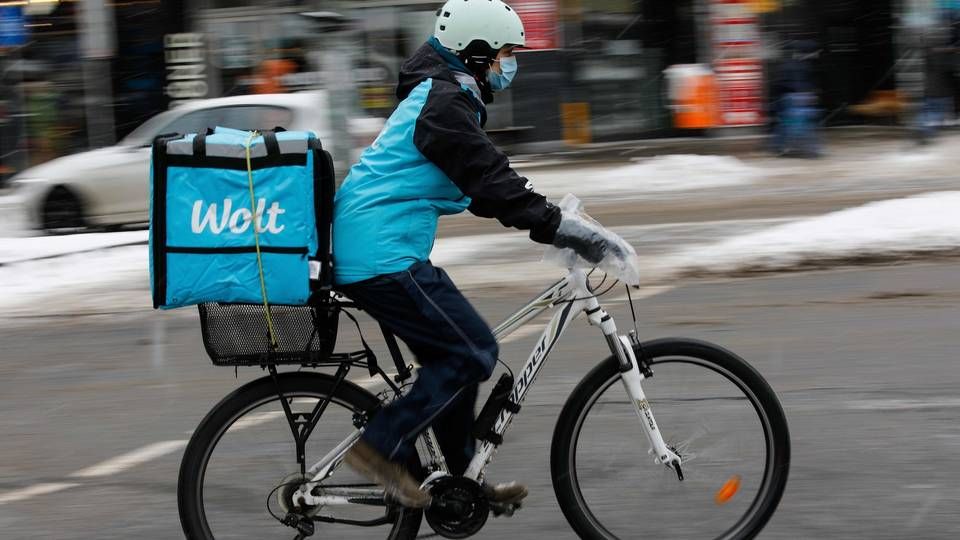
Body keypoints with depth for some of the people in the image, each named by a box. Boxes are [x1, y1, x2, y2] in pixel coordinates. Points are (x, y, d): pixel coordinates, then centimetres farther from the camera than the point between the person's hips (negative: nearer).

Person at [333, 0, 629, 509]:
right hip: (384, 256, -11)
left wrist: (557, 218, 21)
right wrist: (565, 228, -20)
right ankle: (381, 448, -7)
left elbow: (487, 181, 26)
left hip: (365, 252, 11)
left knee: (453, 354, 16)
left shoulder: (438, 95, 19)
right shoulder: (446, 104, -14)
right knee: (474, 352, -7)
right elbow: (492, 185, -21)